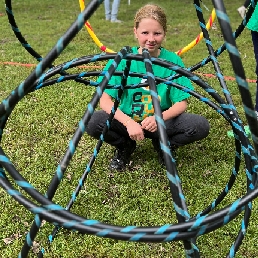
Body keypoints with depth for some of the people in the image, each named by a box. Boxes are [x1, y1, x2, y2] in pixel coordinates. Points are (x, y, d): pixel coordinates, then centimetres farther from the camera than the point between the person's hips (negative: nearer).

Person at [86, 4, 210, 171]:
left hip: (161, 123, 1)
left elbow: (182, 103, -9)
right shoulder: (123, 59, -11)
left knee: (201, 126, -24)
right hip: (127, 121, 0)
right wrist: (128, 122, -31)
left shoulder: (173, 61, -9)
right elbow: (105, 100, -15)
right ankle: (125, 146, 4)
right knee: (94, 122, -28)